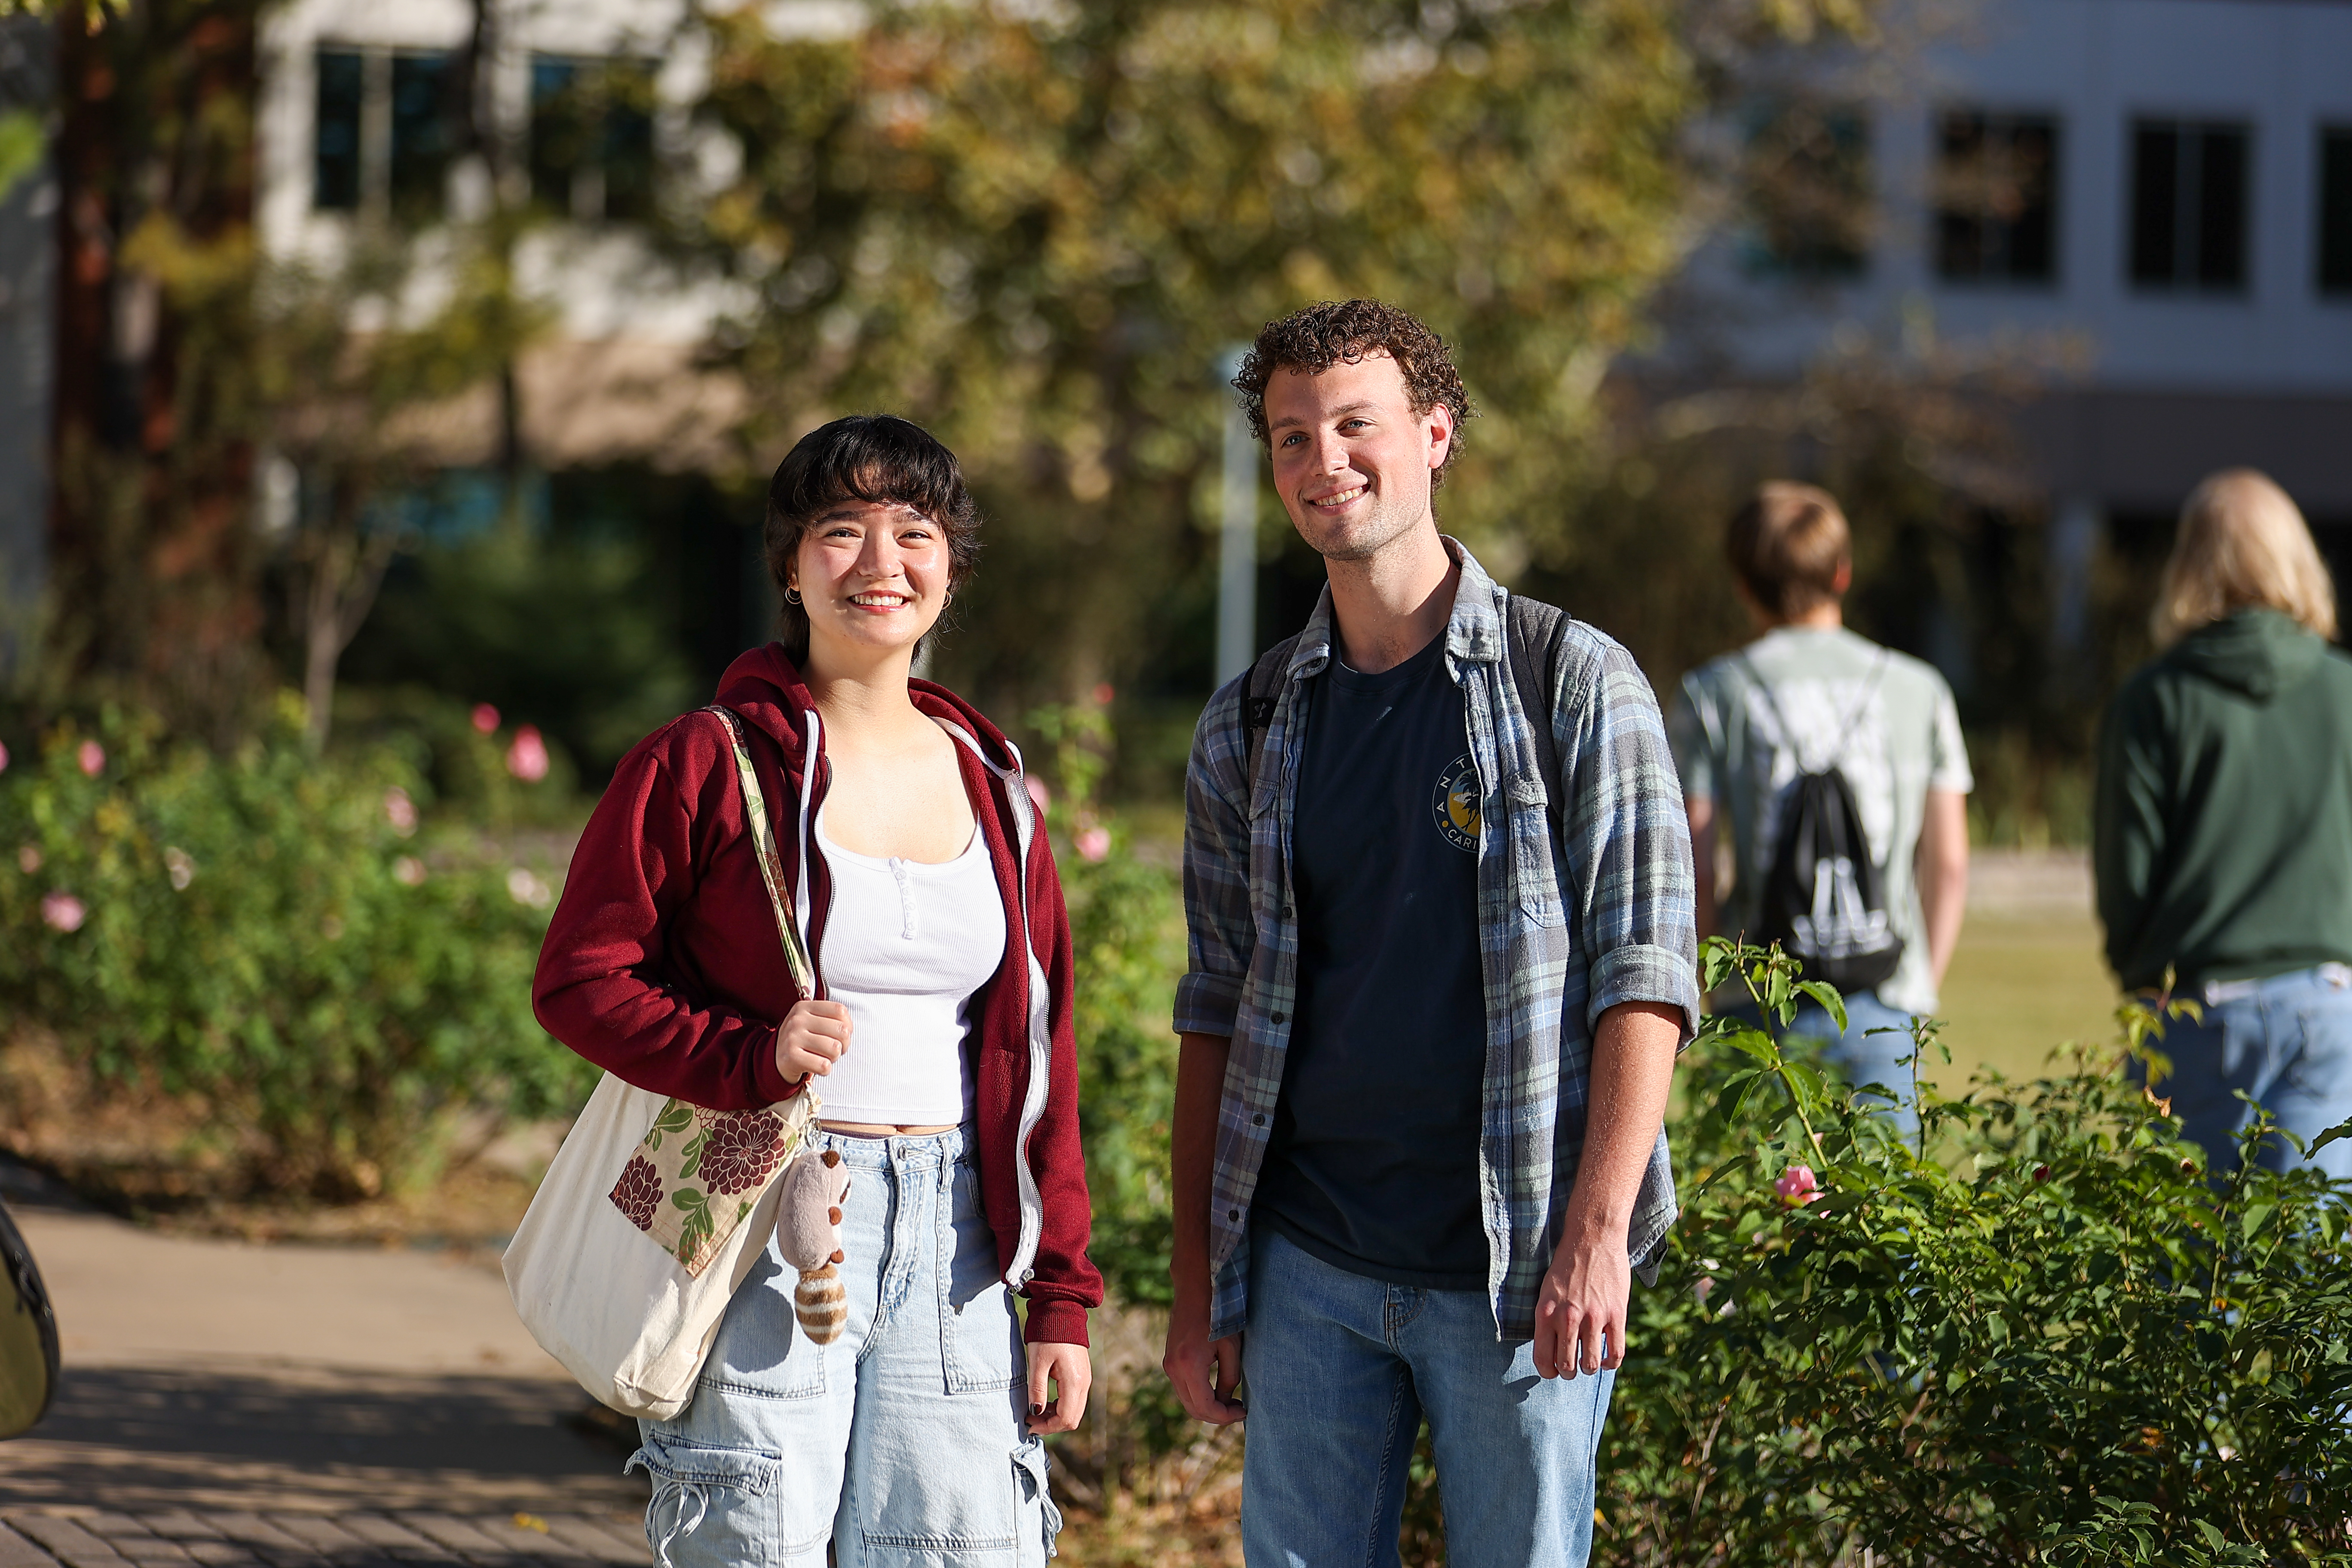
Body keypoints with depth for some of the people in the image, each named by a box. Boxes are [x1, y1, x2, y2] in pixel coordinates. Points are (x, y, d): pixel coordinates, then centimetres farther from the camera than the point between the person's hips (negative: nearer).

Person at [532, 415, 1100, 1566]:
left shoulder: (988, 783, 12)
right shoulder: (712, 764, -2)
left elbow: (1039, 1051, 14)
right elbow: (579, 978, -4)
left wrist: (1061, 1296, 10)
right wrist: (754, 1058, -21)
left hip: (952, 1247, 4)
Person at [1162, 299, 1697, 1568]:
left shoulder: (1576, 689, -2)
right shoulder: (1246, 730, 9)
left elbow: (1645, 982, -6)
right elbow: (1217, 1018, 13)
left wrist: (1596, 1238, -15)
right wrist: (1196, 1284, 7)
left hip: (1518, 1271, -3)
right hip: (1308, 1269, 3)